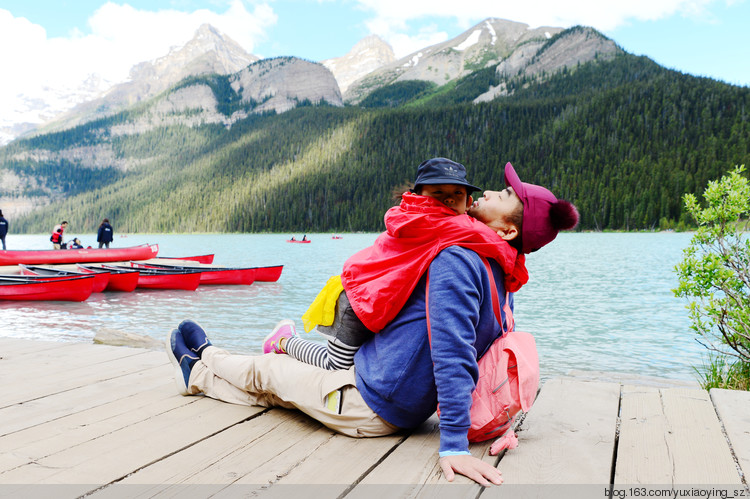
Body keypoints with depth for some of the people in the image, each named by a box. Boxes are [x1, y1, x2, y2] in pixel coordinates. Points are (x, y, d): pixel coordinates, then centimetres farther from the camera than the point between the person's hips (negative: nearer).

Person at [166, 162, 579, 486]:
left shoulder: (455, 261, -25)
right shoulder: (499, 279, 4)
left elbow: (453, 355, -32)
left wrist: (453, 446, -34)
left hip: (367, 405, -8)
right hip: (405, 412, 8)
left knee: (265, 372, 18)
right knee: (274, 392, 25)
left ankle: (204, 358, 45)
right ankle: (198, 374, 46)